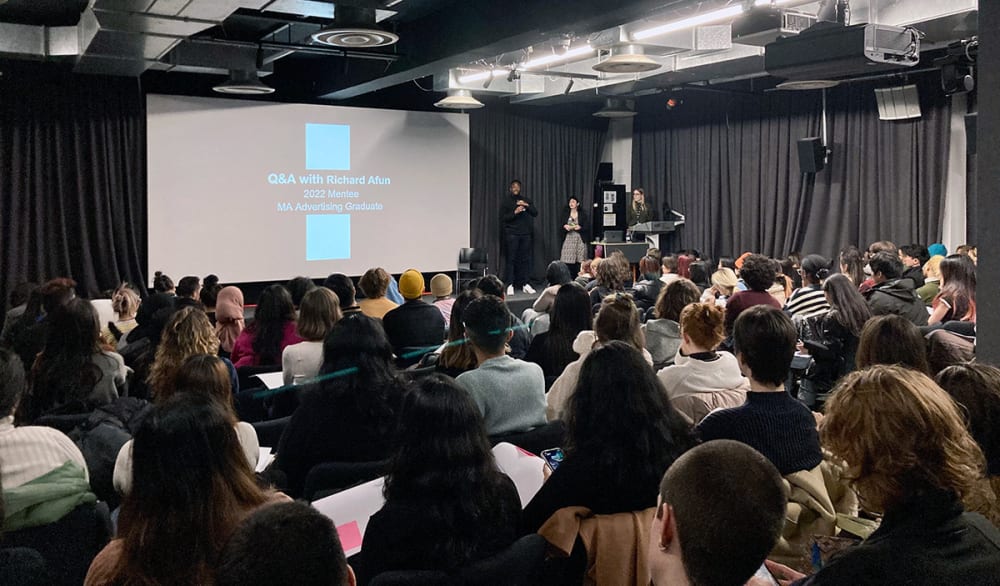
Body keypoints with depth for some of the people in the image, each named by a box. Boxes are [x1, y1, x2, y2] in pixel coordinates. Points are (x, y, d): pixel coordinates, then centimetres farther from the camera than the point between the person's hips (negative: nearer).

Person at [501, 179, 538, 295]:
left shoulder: (527, 201, 15)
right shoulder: (506, 202, 7)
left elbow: (535, 213, 5)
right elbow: (502, 217, -3)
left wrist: (527, 206, -11)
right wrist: (515, 212, -16)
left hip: (525, 234, 3)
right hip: (512, 234, -3)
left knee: (525, 259, -1)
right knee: (511, 259, -7)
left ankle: (525, 284, 3)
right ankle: (510, 285, -6)